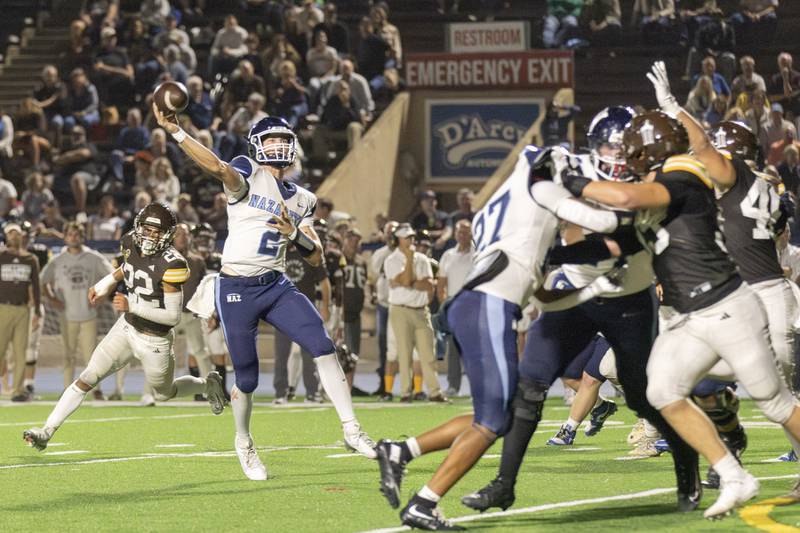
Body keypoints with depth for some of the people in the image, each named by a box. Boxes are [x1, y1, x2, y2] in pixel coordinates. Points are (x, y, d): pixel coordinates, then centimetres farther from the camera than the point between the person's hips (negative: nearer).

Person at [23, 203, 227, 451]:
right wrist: (103, 286, 7)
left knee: (164, 393, 19)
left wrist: (133, 306, -30)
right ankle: (47, 431, -1)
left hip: (154, 341, -5)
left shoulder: (171, 265, -27)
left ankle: (208, 384, 47)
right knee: (87, 379, -2)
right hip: (126, 327, 5)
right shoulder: (131, 245, -7)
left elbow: (173, 317, -26)